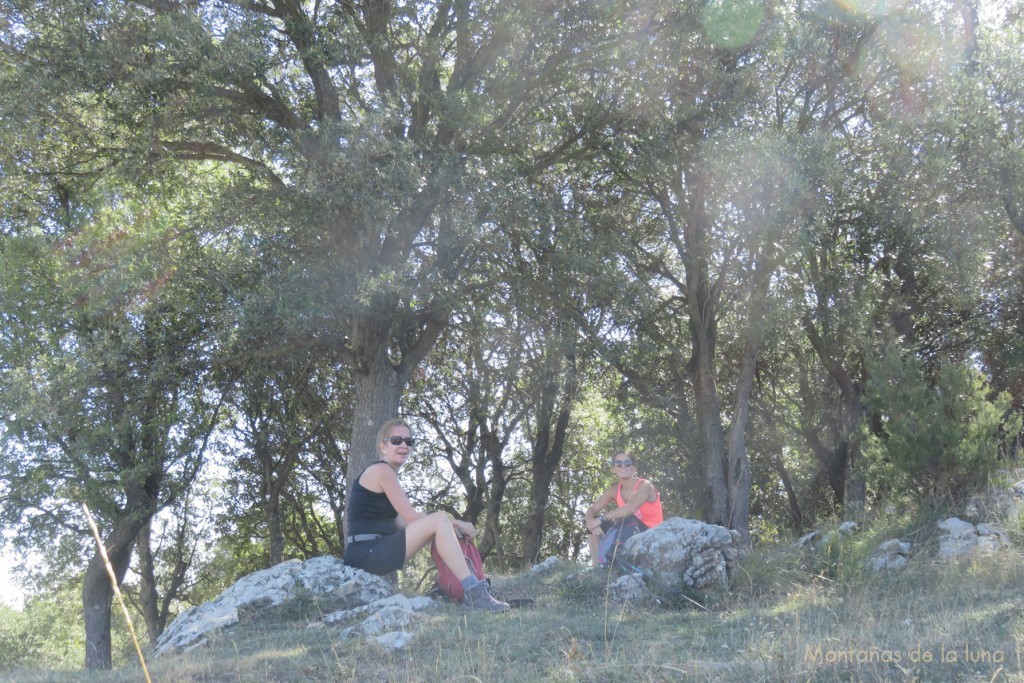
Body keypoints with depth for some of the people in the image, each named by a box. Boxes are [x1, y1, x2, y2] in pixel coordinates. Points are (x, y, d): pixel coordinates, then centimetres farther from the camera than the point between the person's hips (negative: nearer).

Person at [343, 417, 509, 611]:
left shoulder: (386, 473, 21)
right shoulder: (381, 470, -9)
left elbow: (403, 521, 12)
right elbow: (411, 517, -12)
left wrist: (452, 523, 1)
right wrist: (457, 524, -4)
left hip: (371, 555, 10)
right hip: (366, 553, -10)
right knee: (439, 521, -19)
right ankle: (474, 593, -25)